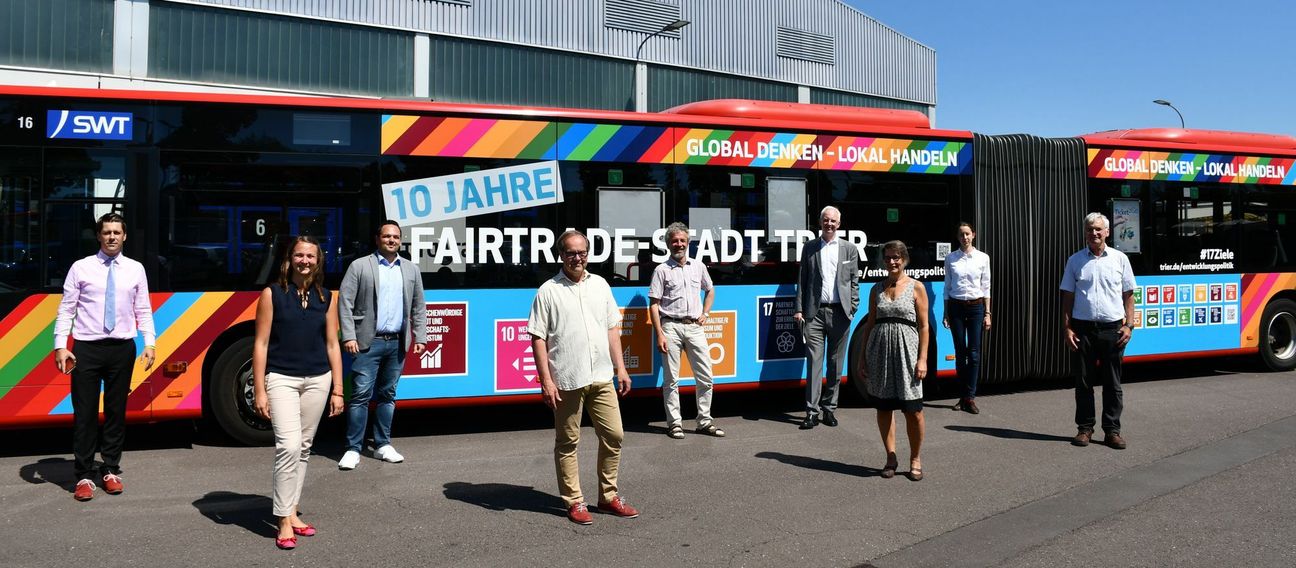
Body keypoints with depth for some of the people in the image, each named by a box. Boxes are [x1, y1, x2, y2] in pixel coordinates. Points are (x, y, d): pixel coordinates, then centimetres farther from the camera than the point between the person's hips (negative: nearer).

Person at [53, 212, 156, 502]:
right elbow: (66, 309, -1)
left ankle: (111, 471, 22)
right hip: (87, 348, -2)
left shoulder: (135, 269, 7)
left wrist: (150, 343, -2)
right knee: (84, 412, 2)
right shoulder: (81, 268, 1)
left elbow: (143, 310, 7)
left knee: (117, 411, 10)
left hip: (122, 348, 2)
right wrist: (60, 346, -8)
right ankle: (84, 476, 12)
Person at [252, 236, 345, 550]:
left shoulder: (325, 298, 6)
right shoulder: (273, 294, -3)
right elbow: (261, 344, -4)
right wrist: (259, 391, -8)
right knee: (288, 447, -14)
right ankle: (284, 523, -5)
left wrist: (337, 390, 5)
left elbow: (332, 345, 8)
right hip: (281, 379, -4)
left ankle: (292, 513, 23)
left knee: (303, 448, 11)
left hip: (317, 380, 4)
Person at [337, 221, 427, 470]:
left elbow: (419, 308, 15)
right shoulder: (359, 266, 1)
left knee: (387, 395, 11)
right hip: (368, 342, -4)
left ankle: (382, 445, 19)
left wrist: (420, 338, 7)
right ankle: (353, 449, 1)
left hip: (397, 344, 4)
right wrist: (349, 336, -11)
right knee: (361, 395, -5)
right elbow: (344, 303, -3)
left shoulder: (411, 270, 13)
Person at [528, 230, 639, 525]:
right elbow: (538, 338, -6)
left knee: (614, 435, 7)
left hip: (602, 377, 5)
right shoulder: (548, 291, -4)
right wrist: (546, 380, -13)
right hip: (566, 380, -4)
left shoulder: (600, 284, 11)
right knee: (567, 442, 6)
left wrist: (620, 368, 10)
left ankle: (608, 496, 22)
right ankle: (574, 501, 17)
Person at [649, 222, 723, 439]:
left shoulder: (698, 266, 12)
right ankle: (674, 423, 10)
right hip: (671, 326, -4)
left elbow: (710, 290, 28)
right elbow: (653, 304, -3)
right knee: (671, 379, 1)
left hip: (694, 326, 4)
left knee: (705, 376, 4)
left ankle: (704, 421, 15)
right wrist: (659, 334, -10)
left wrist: (705, 313, 11)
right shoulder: (662, 270, 0)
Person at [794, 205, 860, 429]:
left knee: (836, 364, 7)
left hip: (839, 312, 1)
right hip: (815, 312, -1)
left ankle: (829, 409, 17)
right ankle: (812, 412, -3)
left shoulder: (849, 249, 10)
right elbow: (802, 280, 7)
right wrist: (799, 309, 0)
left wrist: (852, 309, 0)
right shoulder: (810, 248, 9)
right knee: (814, 362, -5)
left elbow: (854, 282, 9)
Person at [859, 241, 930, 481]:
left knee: (913, 410, -2)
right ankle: (890, 457, 20)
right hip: (880, 348, 3)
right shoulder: (876, 289, 10)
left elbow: (923, 326, -1)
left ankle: (915, 459, 15)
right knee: (884, 407, 7)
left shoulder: (916, 287, 1)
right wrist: (864, 355, 8)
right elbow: (870, 324, 12)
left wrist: (923, 358, -8)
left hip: (906, 348, -3)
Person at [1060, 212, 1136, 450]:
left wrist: (1129, 325, -2)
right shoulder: (1075, 260, 6)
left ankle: (1112, 430, 13)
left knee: (1112, 383, 5)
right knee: (1084, 381, 5)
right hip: (1083, 328, 0)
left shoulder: (1119, 258, 5)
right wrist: (1067, 327, -1)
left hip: (1112, 329, 0)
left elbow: (1128, 295, 7)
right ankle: (1085, 428, 15)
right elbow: (1067, 297, 6)